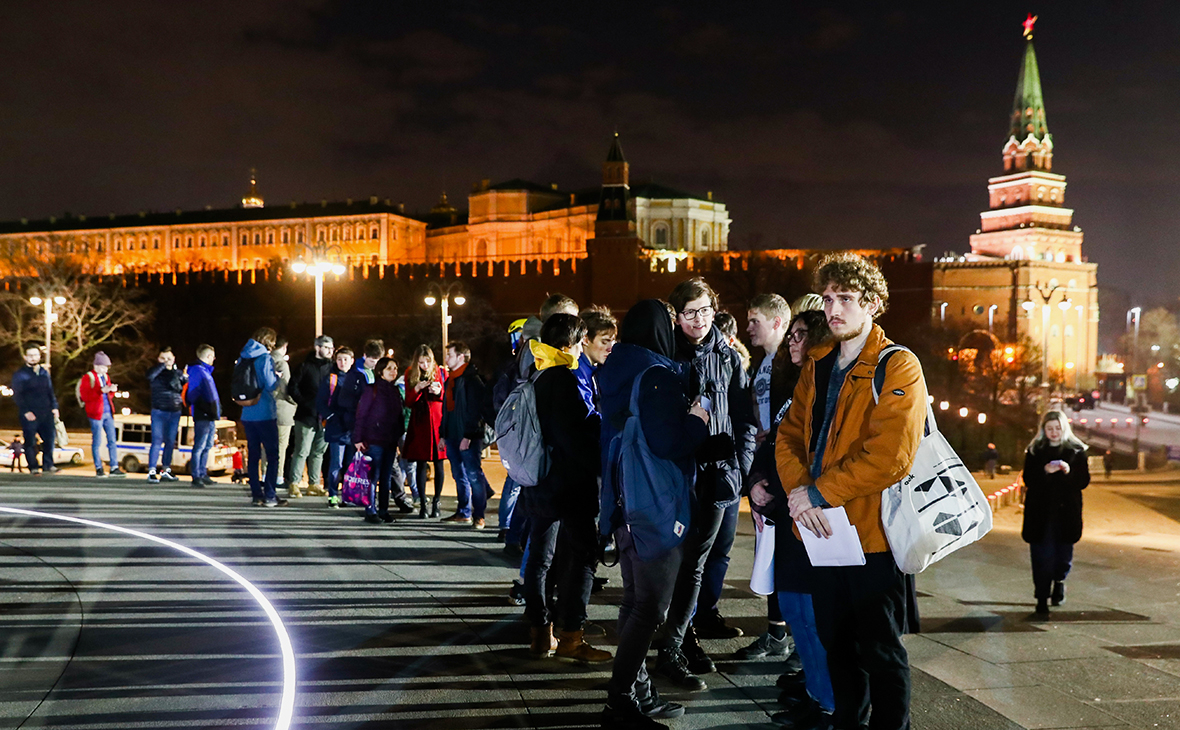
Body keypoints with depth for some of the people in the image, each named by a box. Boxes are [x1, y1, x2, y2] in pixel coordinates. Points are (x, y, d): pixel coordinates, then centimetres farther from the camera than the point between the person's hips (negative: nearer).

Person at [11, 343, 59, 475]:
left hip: (45, 413, 4)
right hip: (29, 415, -4)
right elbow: (17, 395, -4)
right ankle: (33, 467, 7)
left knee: (49, 438, 0)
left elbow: (50, 392, 21)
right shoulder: (20, 375, 0)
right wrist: (26, 412, -13)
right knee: (30, 441, -1)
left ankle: (48, 465, 11)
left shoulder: (44, 373, 16)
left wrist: (54, 407, 9)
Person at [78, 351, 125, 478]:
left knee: (112, 441, 4)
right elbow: (85, 396, -15)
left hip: (108, 413, 7)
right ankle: (98, 469, 6)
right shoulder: (87, 378, -4)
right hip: (96, 413, -7)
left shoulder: (106, 377, 16)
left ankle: (114, 468, 6)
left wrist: (112, 390, 2)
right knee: (97, 442, -1)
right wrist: (102, 390, -22)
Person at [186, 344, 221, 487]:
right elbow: (194, 395, -18)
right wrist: (205, 410, -19)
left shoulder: (205, 371, 20)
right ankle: (196, 477, -4)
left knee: (207, 446, 14)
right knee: (200, 446, -7)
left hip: (209, 416, 10)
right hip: (202, 416, -10)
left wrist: (215, 413, 15)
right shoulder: (197, 370, -10)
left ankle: (203, 475, 21)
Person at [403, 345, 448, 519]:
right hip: (419, 424, 1)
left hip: (438, 421, -1)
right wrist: (417, 389, -13)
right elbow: (408, 402, 4)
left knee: (438, 463, 0)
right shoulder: (410, 374, 7)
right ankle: (422, 504, 3)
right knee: (420, 464, -1)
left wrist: (440, 392, -15)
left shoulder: (441, 372, 3)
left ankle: (436, 503, 8)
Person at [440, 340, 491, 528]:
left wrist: (468, 435, -21)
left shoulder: (472, 379, -10)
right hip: (453, 436, 9)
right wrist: (443, 434, 16)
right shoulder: (450, 380, 18)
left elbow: (475, 410, -16)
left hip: (469, 438, -9)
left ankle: (479, 516, -3)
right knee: (459, 476, 12)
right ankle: (464, 513, 20)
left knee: (473, 475, -7)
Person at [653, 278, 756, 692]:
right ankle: (671, 650, -2)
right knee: (693, 558, -8)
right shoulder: (667, 356, -4)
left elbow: (745, 417, 9)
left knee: (719, 551, 16)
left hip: (726, 471, 5)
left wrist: (741, 463, 2)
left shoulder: (729, 356, 8)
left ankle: (704, 617, 36)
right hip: (690, 473, -5)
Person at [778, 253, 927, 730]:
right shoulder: (817, 365, 11)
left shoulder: (899, 368, -12)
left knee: (880, 651, 6)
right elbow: (790, 433, 8)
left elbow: (889, 457, -22)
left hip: (873, 533, -7)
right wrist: (797, 490, -10)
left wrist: (819, 493, -19)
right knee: (837, 645, 20)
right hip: (824, 529, 7)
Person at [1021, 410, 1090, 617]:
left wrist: (1069, 472, -16)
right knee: (1042, 557, -4)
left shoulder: (1076, 451, 6)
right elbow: (1028, 480, -1)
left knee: (1064, 556, 6)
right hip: (1040, 512, -1)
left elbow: (1084, 480, 2)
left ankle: (1059, 581, 39)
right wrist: (1045, 471, -18)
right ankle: (1042, 599, 4)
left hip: (1066, 512, 1)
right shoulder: (1034, 451, 6)